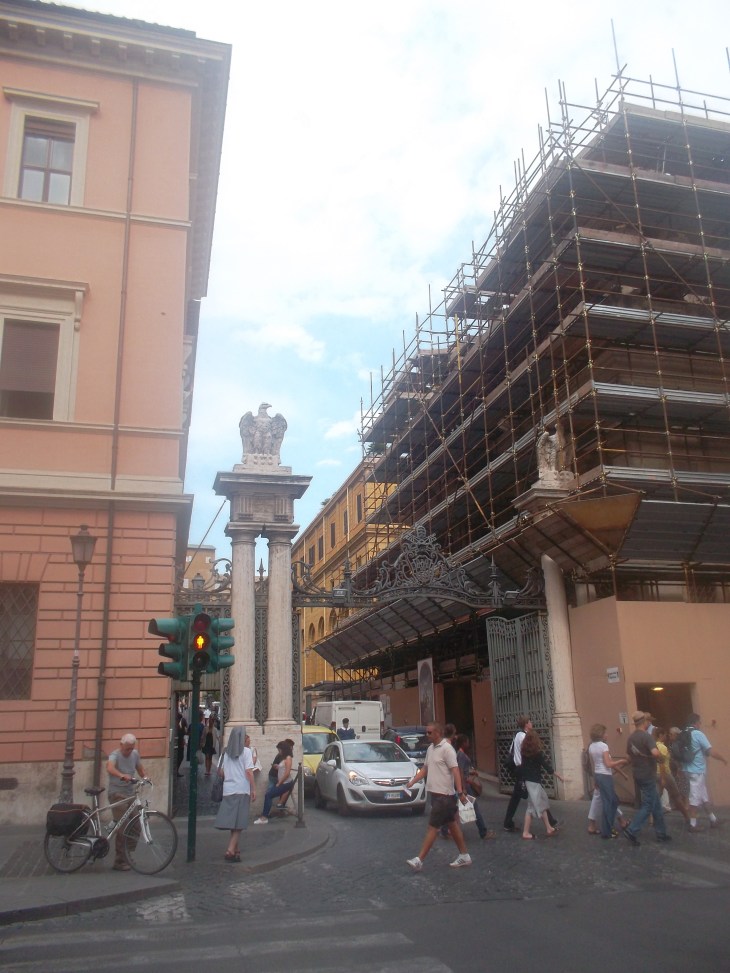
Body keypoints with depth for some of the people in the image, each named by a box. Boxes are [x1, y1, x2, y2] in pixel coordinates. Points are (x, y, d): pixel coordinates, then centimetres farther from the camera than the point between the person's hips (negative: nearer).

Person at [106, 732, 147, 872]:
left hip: (130, 794, 7)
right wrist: (122, 775, -52)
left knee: (135, 826, 7)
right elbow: (110, 768, -35)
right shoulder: (115, 755, -13)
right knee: (123, 829, -8)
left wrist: (145, 777, 0)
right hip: (117, 794, -7)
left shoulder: (135, 754, 7)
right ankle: (119, 862, 1)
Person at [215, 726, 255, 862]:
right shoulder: (245, 751, -6)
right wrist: (253, 789, -6)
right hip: (242, 790, -5)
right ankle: (230, 851, -10)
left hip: (228, 790, 5)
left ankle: (235, 848, 21)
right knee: (239, 823, -1)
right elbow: (249, 772, -10)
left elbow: (221, 772, 10)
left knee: (231, 820, 12)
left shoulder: (226, 752, 8)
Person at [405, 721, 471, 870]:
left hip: (444, 794, -9)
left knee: (432, 827, -5)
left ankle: (419, 860, -3)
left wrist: (460, 791, -26)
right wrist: (412, 781, 11)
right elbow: (425, 768, 20)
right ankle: (464, 855, 24)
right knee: (452, 824, 15)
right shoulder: (430, 748, 11)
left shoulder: (447, 749, -16)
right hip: (435, 792, 9)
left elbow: (455, 770, -20)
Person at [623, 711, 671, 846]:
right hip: (648, 776, -8)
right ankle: (631, 831, -8)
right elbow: (655, 753, -33)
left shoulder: (631, 738, 7)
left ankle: (661, 833, 22)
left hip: (638, 775, 8)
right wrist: (661, 756, -12)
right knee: (648, 806, -2)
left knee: (656, 805, 17)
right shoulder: (647, 736, -18)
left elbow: (628, 757, 15)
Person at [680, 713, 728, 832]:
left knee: (704, 796, 19)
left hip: (689, 769, 7)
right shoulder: (698, 734, -15)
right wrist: (723, 759, 1)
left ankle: (713, 820, 30)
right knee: (695, 798, 0)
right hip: (697, 770, -7)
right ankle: (693, 825, 5)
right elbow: (711, 752, -17)